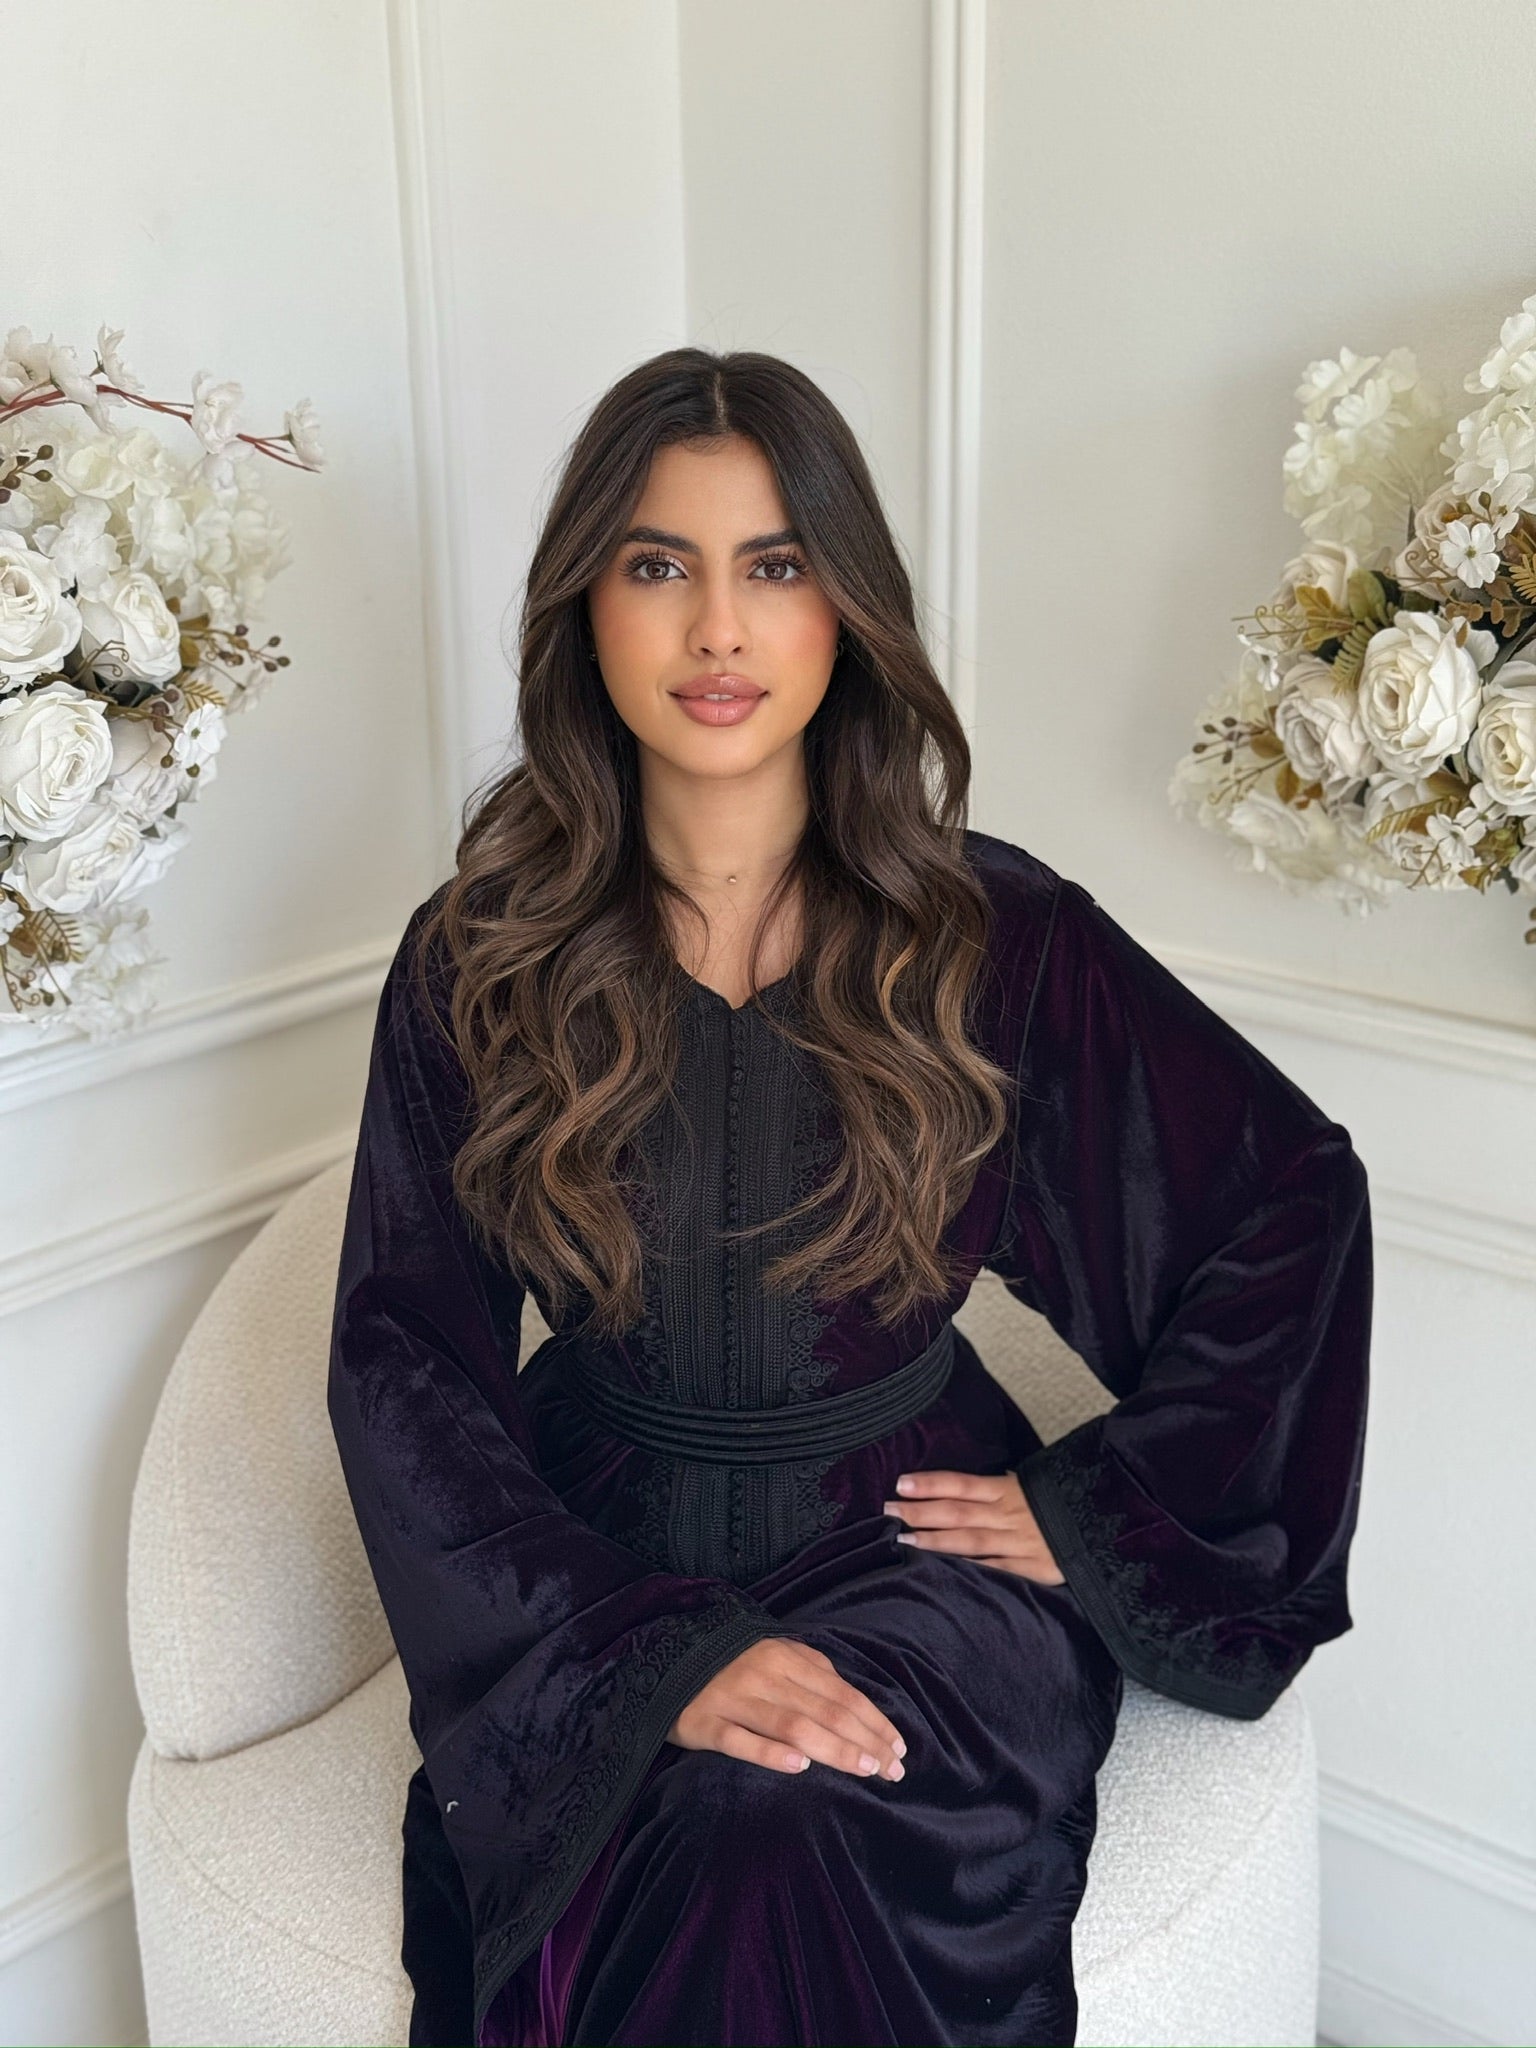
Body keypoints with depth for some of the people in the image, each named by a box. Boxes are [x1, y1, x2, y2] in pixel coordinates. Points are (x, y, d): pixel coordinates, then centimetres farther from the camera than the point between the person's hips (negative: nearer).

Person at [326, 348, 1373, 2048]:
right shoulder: (476, 963, -4)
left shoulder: (989, 933, -6)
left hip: (912, 1544, 0)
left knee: (784, 1851, -29)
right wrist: (653, 1652, -19)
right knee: (684, 1881, -28)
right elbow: (403, 1358, -7)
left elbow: (1297, 1196, 2)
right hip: (600, 1567, 1)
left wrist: (1104, 1506, -1)